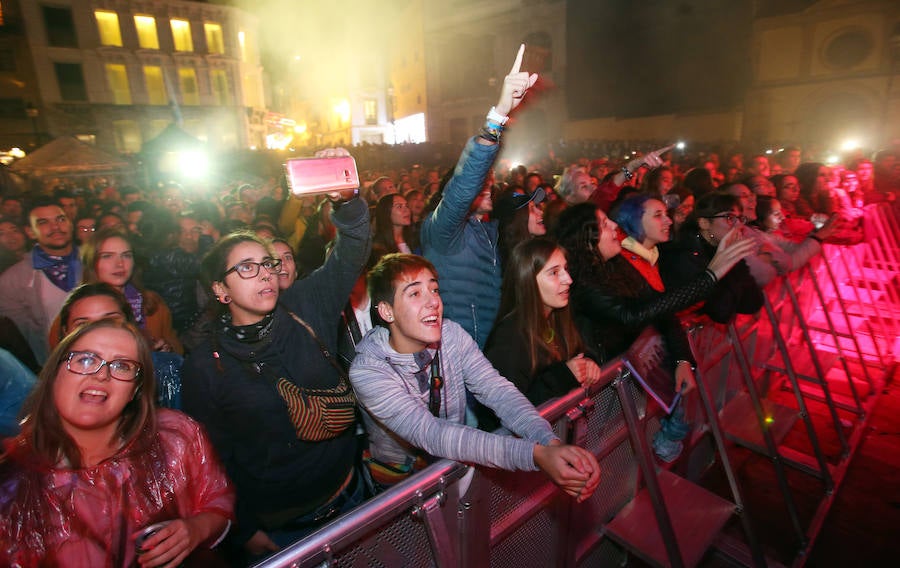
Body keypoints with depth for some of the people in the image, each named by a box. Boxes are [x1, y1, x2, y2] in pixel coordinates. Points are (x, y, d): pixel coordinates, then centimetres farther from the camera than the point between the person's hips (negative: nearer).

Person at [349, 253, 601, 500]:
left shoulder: (452, 334, -10)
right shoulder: (366, 371, -25)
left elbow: (497, 391, -19)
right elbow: (431, 434, -34)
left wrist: (551, 442, -37)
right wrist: (534, 454, -43)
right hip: (399, 480, -3)